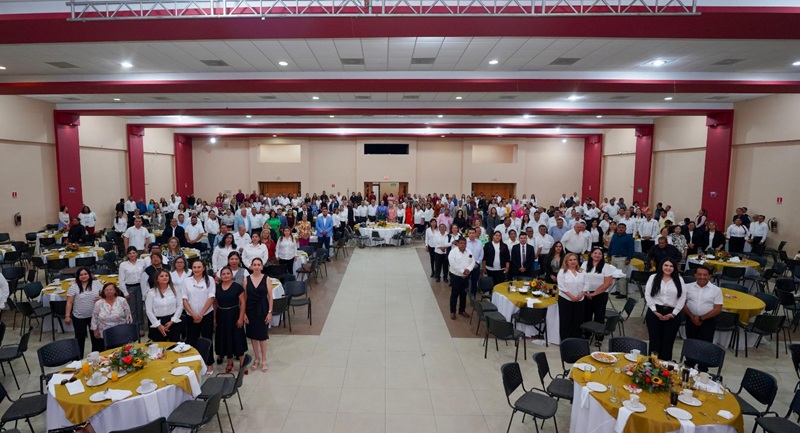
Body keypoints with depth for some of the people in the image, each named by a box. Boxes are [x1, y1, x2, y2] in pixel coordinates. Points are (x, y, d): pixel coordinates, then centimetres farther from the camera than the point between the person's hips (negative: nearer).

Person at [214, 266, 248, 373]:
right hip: (221, 316, 4)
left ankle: (242, 363, 11)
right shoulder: (217, 287, 2)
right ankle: (229, 362, 29)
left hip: (234, 315, -4)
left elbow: (243, 303, -9)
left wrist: (241, 318, -14)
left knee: (238, 338, 1)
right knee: (224, 339, 12)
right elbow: (215, 304, 9)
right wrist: (214, 318, 5)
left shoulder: (237, 287, -9)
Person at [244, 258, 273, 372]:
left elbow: (270, 297, -3)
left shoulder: (266, 279, -5)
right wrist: (244, 313, -2)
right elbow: (244, 298, 2)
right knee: (252, 335, 11)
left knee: (262, 335, 2)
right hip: (250, 310, 2)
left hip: (263, 310, -2)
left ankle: (264, 360, 18)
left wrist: (270, 312, -7)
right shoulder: (247, 280, 0)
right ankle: (257, 359, 28)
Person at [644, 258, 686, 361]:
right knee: (655, 341, 3)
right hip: (655, 313, -1)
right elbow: (647, 295, 0)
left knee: (668, 342, 3)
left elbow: (682, 298, 2)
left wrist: (673, 314, -5)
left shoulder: (679, 280, 6)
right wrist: (654, 311, -8)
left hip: (672, 315, 1)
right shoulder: (653, 277, 3)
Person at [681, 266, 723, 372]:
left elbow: (718, 309, -9)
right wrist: (691, 316, -15)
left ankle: (703, 370, 19)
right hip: (691, 320, 2)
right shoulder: (688, 287, -1)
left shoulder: (716, 290, -6)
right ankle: (689, 367, 31)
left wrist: (701, 318, -15)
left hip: (708, 321, -2)